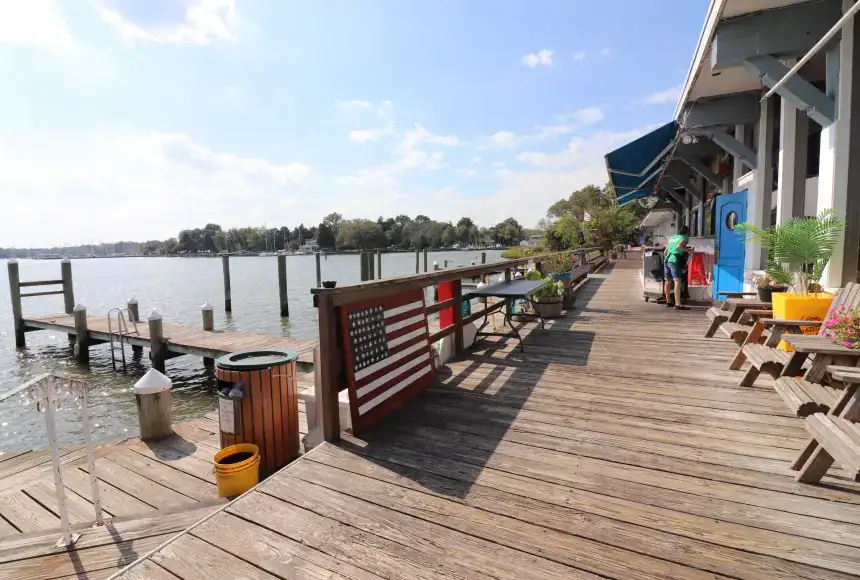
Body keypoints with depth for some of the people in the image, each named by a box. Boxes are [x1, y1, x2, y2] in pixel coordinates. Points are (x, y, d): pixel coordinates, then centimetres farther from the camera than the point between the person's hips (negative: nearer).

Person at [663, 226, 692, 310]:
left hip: (667, 260, 8)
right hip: (674, 260, -8)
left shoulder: (672, 237, 23)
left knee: (668, 281, 16)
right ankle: (678, 304, -22)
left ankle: (668, 301, 27)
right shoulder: (685, 237, 3)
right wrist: (688, 250, -3)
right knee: (677, 281, -14)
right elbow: (679, 246, -16)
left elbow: (665, 251, 25)